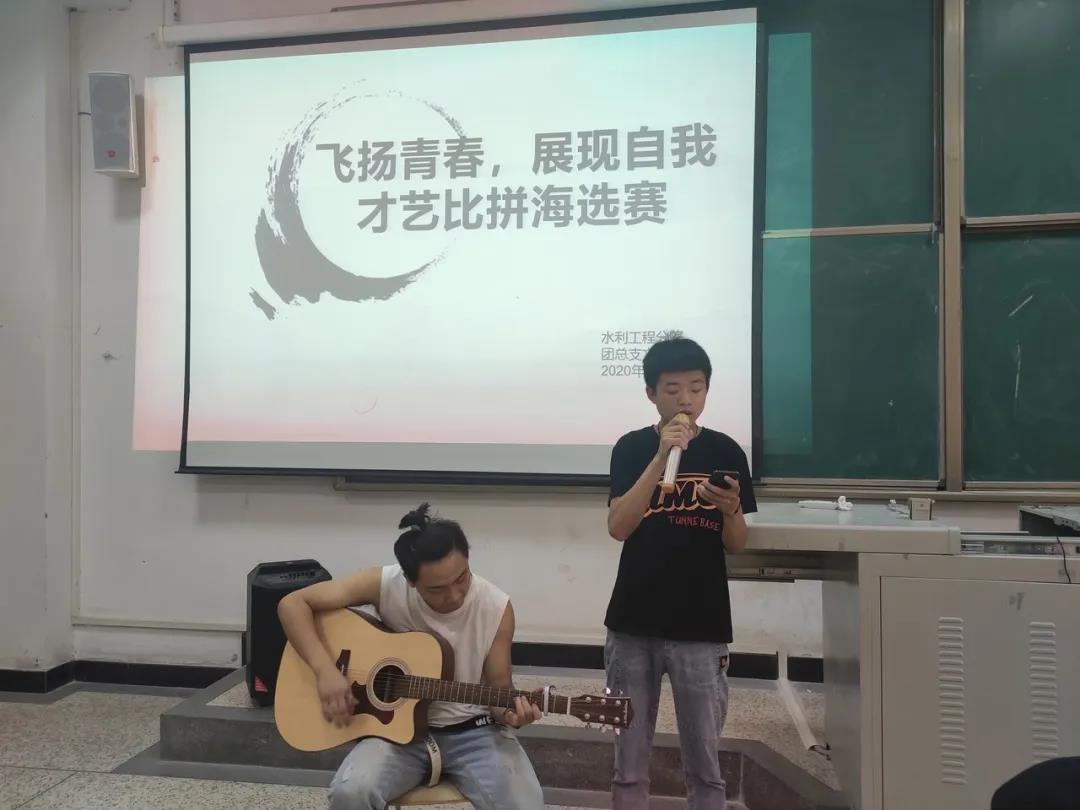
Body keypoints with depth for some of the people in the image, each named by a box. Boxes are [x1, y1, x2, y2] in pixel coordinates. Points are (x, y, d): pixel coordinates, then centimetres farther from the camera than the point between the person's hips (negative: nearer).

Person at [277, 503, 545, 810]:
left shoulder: (497, 608, -13)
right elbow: (292, 604, -13)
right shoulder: (385, 585, -15)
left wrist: (510, 712, -25)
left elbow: (498, 690, -2)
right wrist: (325, 669, -24)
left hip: (473, 730, 0)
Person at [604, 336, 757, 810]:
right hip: (632, 624, 0)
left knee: (704, 766, 10)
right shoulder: (632, 448, -2)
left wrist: (731, 510, -20)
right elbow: (618, 528, -14)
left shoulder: (725, 452, 0)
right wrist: (662, 458, -22)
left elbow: (737, 546, 2)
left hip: (702, 628, 0)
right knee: (628, 765, 12)